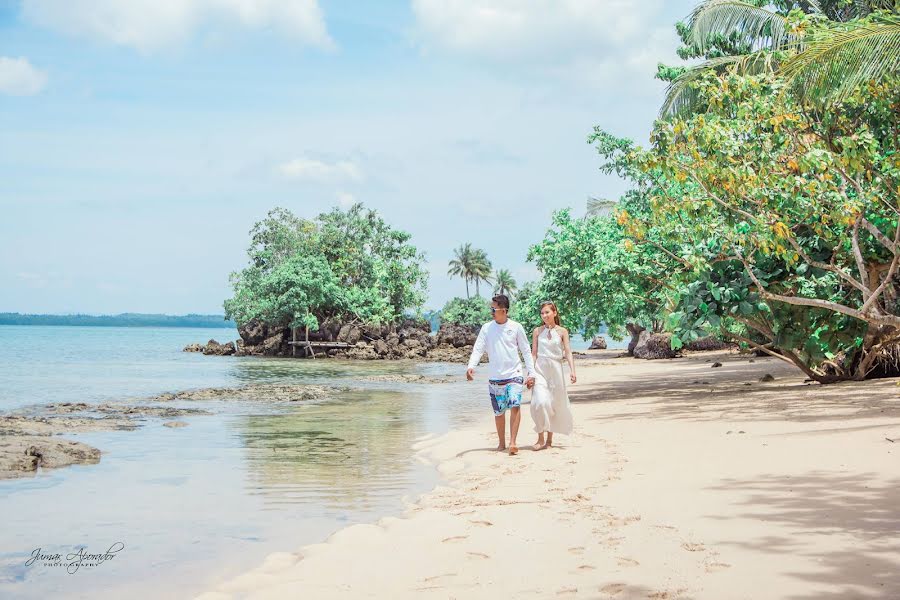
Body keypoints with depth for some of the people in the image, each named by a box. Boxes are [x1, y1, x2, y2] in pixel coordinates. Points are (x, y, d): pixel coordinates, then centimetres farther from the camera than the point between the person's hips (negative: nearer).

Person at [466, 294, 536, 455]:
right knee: (499, 411, 8)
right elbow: (478, 349, -2)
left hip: (514, 374, -2)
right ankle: (502, 443, 23)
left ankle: (512, 442, -18)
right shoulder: (487, 328, 3)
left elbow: (526, 351, 4)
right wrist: (471, 366, -19)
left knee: (515, 405, -19)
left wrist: (531, 373, -1)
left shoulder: (516, 327, -1)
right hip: (495, 377, 2)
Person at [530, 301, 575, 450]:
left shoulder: (562, 331, 4)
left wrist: (572, 370, -14)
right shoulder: (537, 331, 6)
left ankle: (550, 438, 21)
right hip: (540, 369, -1)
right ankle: (540, 439, -10)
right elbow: (533, 353, 6)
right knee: (540, 402, -16)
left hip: (556, 370, 1)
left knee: (555, 404, 6)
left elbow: (568, 352, -2)